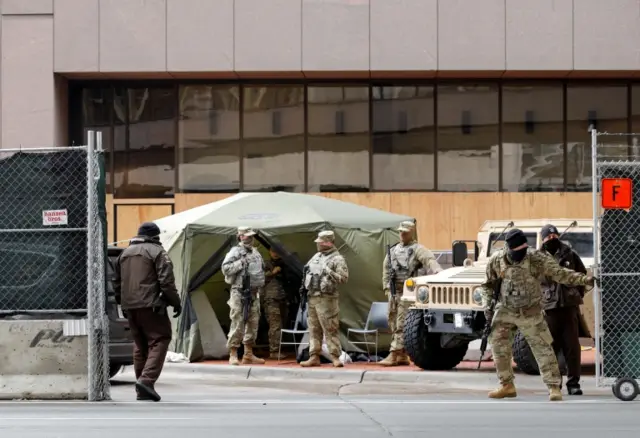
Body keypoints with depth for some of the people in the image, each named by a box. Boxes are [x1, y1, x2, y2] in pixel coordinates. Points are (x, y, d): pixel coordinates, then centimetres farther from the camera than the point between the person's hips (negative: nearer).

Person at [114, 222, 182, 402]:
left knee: (140, 345, 14)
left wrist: (122, 303, 30)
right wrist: (175, 302, -4)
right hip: (150, 306, -7)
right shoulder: (157, 252, -4)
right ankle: (147, 380, -22)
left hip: (129, 306, 7)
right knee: (159, 340, -5)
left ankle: (142, 389, 13)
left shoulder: (125, 253, 18)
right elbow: (166, 281, -11)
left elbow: (116, 282, 23)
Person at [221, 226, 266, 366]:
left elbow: (261, 270, 28)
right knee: (237, 324, -10)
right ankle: (233, 355, -7)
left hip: (254, 293, 8)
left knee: (253, 323, 10)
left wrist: (260, 285, 15)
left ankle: (248, 355, 17)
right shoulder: (236, 252, -7)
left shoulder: (255, 252, 16)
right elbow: (225, 269, -16)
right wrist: (240, 263, -22)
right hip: (239, 293, -8)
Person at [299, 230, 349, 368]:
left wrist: (329, 272, -23)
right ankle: (314, 357, 13)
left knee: (330, 330, -9)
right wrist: (305, 286, 17)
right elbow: (308, 272, 28)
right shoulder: (316, 257, 17)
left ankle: (335, 357, -7)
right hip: (312, 298, 8)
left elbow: (344, 278, -15)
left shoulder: (337, 259, -7)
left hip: (326, 298, -8)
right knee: (313, 329, 9)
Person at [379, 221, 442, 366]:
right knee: (393, 324, 9)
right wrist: (387, 287, 13)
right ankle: (403, 357, 15)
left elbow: (429, 260, -20)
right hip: (394, 292, 8)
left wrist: (438, 273, -38)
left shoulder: (417, 249, -4)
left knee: (401, 325, -11)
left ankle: (394, 355, -15)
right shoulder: (393, 250, 17)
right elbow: (386, 268, 23)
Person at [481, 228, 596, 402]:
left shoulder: (536, 258, -15)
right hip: (505, 311, 2)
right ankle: (507, 386, 14)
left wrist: (585, 280, -26)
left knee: (543, 349, -4)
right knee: (499, 347, 0)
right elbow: (488, 284, 8)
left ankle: (554, 387, 0)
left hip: (529, 313, -2)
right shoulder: (496, 260, -7)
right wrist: (487, 306, -3)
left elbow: (559, 273, -16)